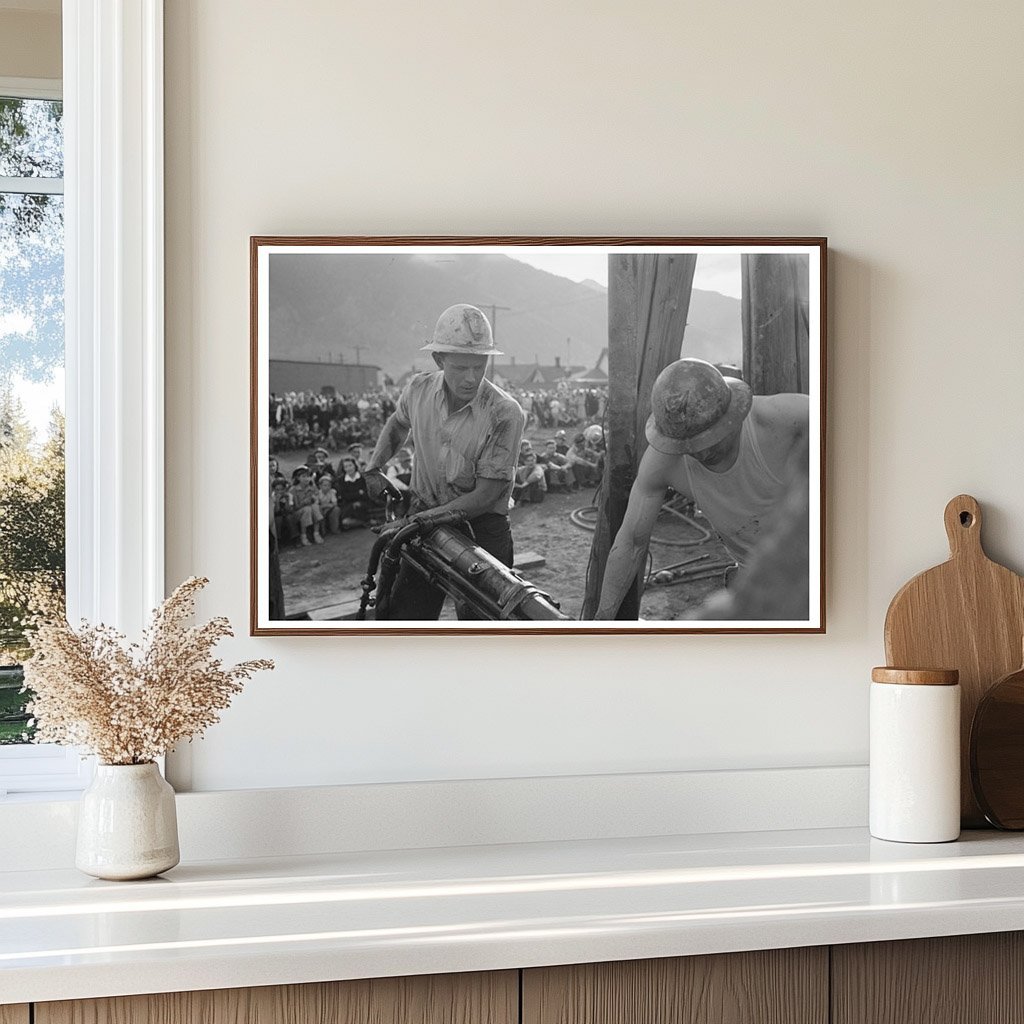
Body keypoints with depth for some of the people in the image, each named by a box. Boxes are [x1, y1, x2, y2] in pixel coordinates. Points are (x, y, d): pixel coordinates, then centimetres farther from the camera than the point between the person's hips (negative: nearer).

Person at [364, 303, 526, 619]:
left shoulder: (505, 413, -20)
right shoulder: (419, 389, -5)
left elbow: (486, 494, -19)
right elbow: (397, 422, 23)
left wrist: (424, 519, -20)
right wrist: (375, 466, 12)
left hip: (480, 527, -3)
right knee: (405, 617, 1)